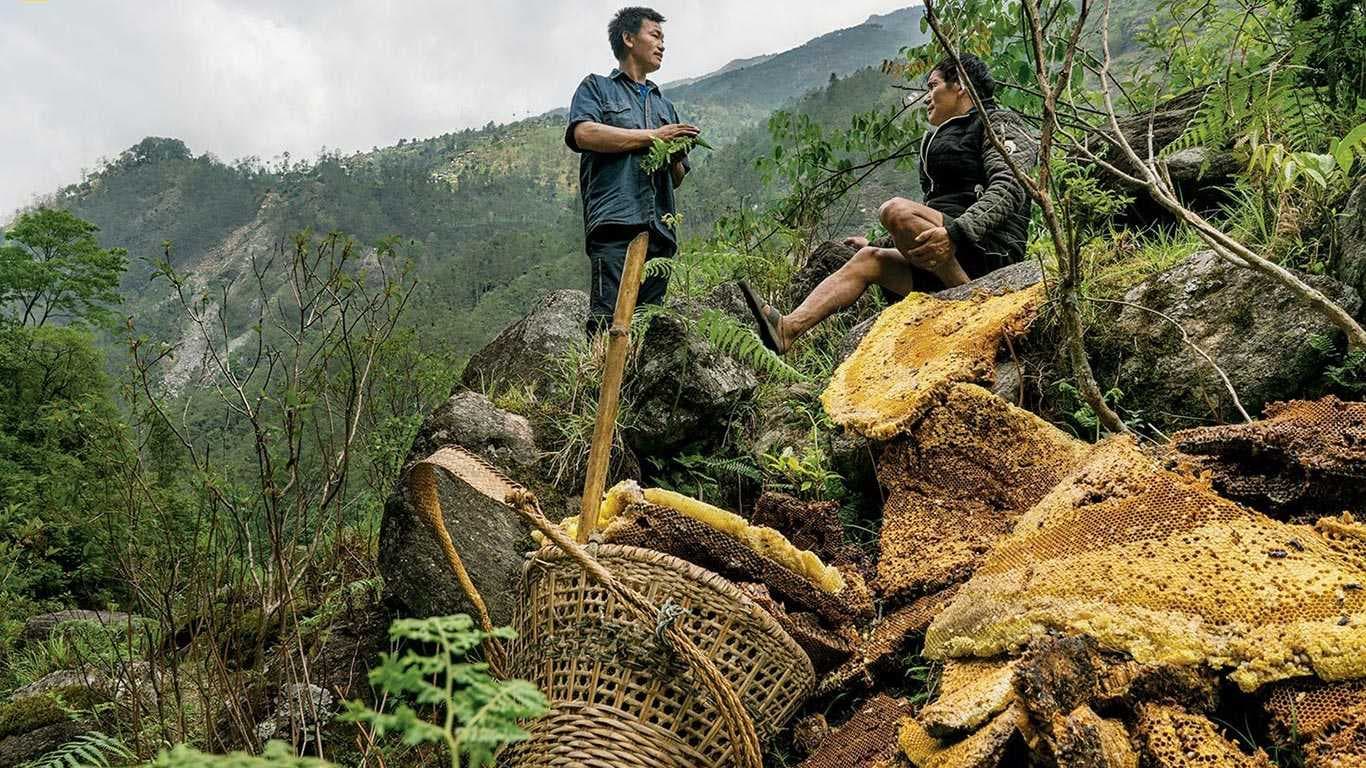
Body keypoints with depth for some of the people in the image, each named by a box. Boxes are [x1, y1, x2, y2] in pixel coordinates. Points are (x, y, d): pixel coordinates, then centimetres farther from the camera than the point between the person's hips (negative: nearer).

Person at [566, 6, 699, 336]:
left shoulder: (665, 105, 32)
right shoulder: (597, 87, 16)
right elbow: (584, 134, -6)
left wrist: (676, 155, 5)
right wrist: (653, 136, -3)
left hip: (659, 230, 6)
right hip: (615, 223, -6)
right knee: (609, 321, -17)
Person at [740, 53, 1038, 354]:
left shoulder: (998, 124, 1)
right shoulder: (943, 137, 29)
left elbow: (1010, 190, -17)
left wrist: (955, 233, -31)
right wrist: (876, 244, 27)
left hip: (990, 250, -9)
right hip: (948, 263, 9)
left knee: (896, 210, -26)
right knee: (867, 260, -4)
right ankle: (788, 328, -18)